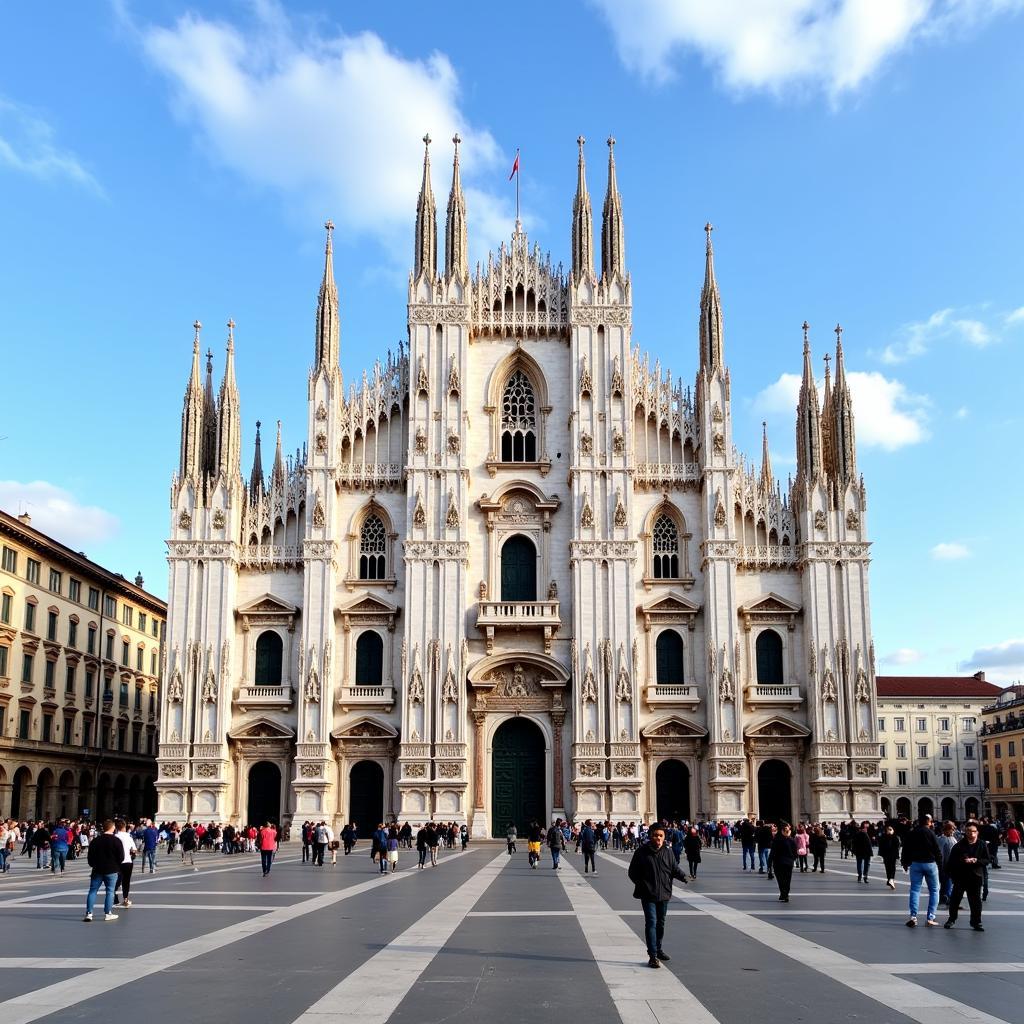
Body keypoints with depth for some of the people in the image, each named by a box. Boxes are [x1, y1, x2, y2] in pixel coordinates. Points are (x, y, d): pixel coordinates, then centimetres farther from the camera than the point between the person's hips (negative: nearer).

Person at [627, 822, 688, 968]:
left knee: (661, 922, 18)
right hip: (648, 895, -4)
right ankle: (653, 955, -10)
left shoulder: (668, 852, 2)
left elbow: (675, 868, 5)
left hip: (664, 894, 5)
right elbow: (633, 872, -3)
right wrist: (641, 884, -13)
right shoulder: (642, 852, -9)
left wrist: (683, 877, -14)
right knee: (651, 923, -11)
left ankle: (658, 949, 35)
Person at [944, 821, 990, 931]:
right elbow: (952, 860, -4)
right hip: (960, 877, 0)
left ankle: (976, 922, 18)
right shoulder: (959, 845, -5)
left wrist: (976, 860, -17)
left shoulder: (982, 845, 0)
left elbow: (986, 860, 1)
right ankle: (952, 919, 23)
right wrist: (963, 861, -20)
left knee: (975, 901, 5)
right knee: (955, 898, 8)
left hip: (976, 877, 0)